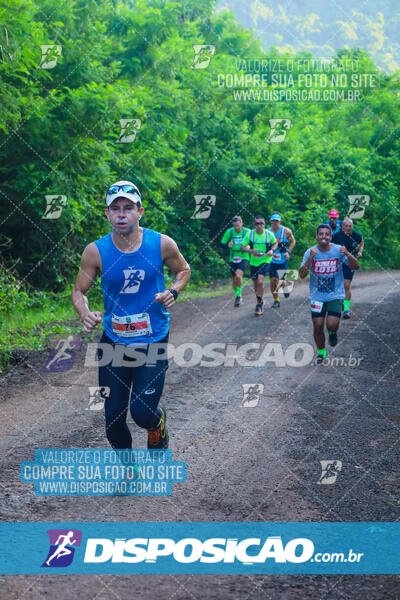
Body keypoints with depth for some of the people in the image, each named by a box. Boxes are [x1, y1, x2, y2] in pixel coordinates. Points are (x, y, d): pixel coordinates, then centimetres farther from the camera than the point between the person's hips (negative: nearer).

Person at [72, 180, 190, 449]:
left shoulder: (162, 244, -10)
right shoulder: (96, 251, -10)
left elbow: (184, 270, 10)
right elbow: (79, 291, 2)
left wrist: (173, 292, -11)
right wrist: (85, 314, -20)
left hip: (153, 342, -1)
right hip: (113, 342, 1)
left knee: (143, 412, -13)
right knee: (113, 421, 5)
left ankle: (157, 424, 26)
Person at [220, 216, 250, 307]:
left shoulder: (247, 232, -8)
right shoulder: (229, 232, -7)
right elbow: (222, 244, 0)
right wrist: (228, 245, -22)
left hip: (243, 258, -3)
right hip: (233, 259, 3)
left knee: (238, 275, -26)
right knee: (234, 280, 10)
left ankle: (239, 295, -11)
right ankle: (237, 296, 33)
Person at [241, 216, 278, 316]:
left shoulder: (269, 234, -9)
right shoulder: (250, 234, -9)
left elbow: (275, 243, 10)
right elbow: (243, 247, -5)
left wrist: (272, 250, -11)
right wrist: (251, 250, -24)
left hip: (265, 260, -2)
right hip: (254, 261, 2)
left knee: (260, 281, -21)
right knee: (256, 283, 12)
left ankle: (259, 304, -6)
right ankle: (260, 302, 38)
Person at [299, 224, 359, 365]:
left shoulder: (338, 250, -8)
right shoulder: (310, 252, -7)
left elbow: (355, 266, -10)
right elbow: (302, 275, -15)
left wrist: (347, 255, -29)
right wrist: (310, 258, -28)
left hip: (335, 295, -1)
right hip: (317, 295, 1)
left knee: (332, 325, -17)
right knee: (318, 326, 1)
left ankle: (332, 332, 21)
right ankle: (321, 352, 27)